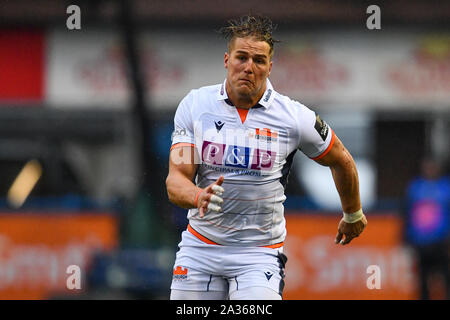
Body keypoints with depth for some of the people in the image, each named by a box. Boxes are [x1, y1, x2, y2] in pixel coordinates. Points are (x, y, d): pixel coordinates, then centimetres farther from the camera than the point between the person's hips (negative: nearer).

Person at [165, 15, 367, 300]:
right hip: (199, 246, 2)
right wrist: (200, 197, -31)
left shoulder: (294, 117, -7)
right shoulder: (194, 105, -3)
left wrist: (353, 214, 25)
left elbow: (341, 161, 10)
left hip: (260, 252, -2)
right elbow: (176, 180, -8)